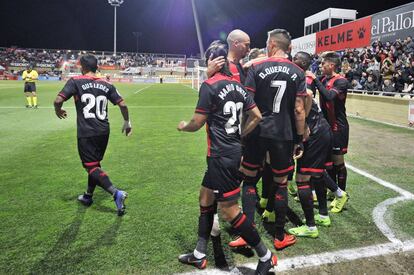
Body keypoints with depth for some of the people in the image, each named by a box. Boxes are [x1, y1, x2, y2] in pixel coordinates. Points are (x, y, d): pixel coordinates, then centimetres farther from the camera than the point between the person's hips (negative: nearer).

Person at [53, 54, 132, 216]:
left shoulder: (76, 81, -5)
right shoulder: (106, 85, 6)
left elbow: (58, 100, -14)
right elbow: (122, 104, 3)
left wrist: (58, 110, 8)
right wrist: (127, 122, 16)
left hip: (86, 133, -5)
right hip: (104, 132, 5)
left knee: (91, 167, 0)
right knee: (94, 163, 21)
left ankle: (116, 193, -19)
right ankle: (88, 197, 35)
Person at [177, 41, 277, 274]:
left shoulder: (209, 85, -14)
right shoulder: (237, 85, 8)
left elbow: (198, 123, -11)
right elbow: (257, 116, 9)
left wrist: (183, 126, 10)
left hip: (221, 155, -9)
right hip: (234, 149, 9)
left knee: (229, 210, 1)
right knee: (206, 197, 17)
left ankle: (266, 256, 16)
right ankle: (199, 255, 29)